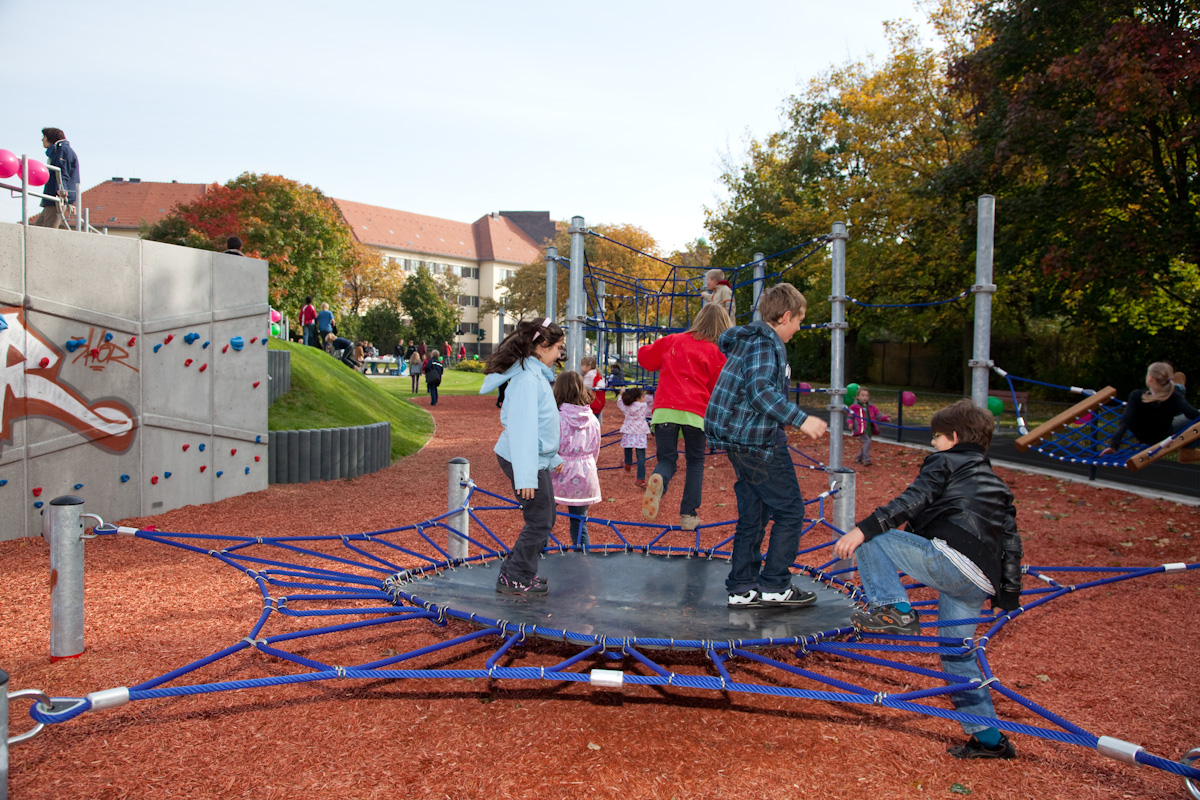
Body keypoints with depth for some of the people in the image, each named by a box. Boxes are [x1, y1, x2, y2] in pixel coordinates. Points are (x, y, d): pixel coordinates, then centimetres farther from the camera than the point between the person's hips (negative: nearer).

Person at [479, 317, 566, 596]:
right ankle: (514, 580, 9)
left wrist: (553, 457, 23)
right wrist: (526, 476, -26)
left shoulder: (538, 374, 12)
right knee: (539, 523, -3)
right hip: (525, 460, -10)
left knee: (545, 519, 16)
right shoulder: (527, 378, -20)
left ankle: (517, 572, 27)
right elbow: (522, 428, -24)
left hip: (539, 458, 10)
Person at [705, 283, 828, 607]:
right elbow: (761, 390, -30)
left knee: (752, 516, 13)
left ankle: (742, 589, 16)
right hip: (760, 442, -10)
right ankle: (774, 586, 6)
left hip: (739, 442, 10)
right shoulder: (766, 344, -15)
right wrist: (801, 419, -35)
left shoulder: (745, 340, 16)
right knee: (790, 511, 1)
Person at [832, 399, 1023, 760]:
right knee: (958, 654, 20)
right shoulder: (997, 485, 31)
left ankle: (895, 609, -12)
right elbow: (1012, 542, 28)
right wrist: (1008, 596, 31)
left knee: (870, 539, -2)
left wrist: (863, 529, -16)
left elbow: (912, 501, -9)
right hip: (980, 584, 8)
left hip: (949, 558, -8)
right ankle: (989, 738, 24)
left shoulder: (946, 462, 8)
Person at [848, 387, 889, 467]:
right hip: (861, 429, -6)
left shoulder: (871, 407, 15)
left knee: (866, 444, 12)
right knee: (867, 441, -23)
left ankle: (859, 458, 34)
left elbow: (878, 416, 15)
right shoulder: (854, 407, 1)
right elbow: (849, 417, 6)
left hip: (869, 428, 6)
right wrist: (850, 423, -14)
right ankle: (866, 460, -20)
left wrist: (885, 418, -3)